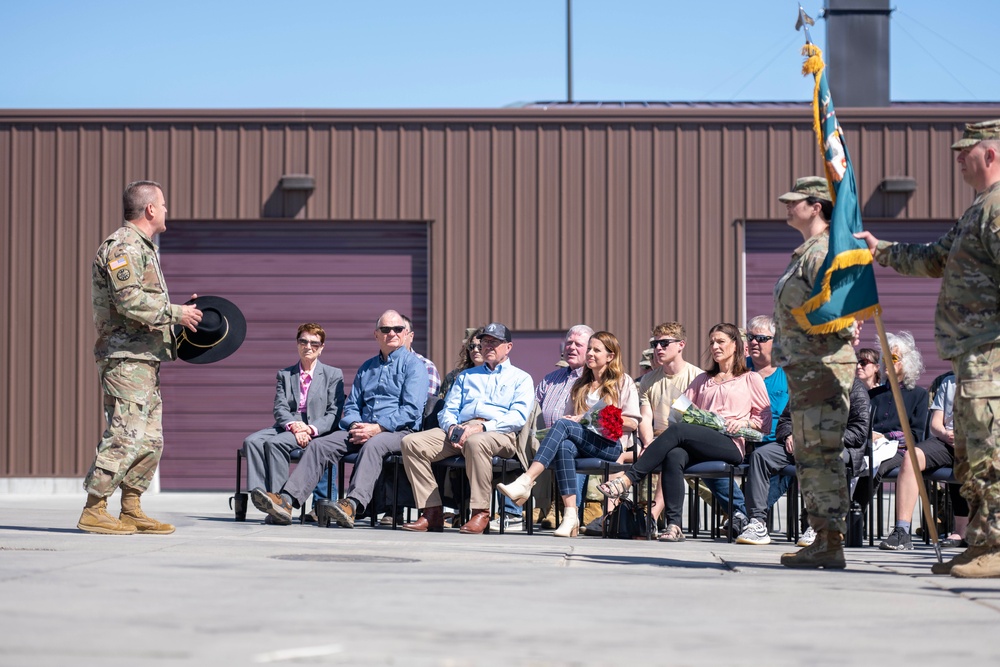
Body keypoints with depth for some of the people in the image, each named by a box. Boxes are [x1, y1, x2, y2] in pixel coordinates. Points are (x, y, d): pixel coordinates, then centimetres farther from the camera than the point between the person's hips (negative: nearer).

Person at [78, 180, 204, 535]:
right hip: (126, 356, -11)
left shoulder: (143, 248, 23)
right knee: (125, 435, -13)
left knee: (151, 439, 9)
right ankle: (93, 511, -9)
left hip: (146, 358, 11)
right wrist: (176, 313, -15)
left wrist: (180, 314, 14)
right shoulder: (123, 246, -10)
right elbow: (129, 300, -21)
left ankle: (131, 511, 14)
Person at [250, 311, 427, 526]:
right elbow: (351, 406, 21)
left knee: (372, 445, -38)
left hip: (399, 431, -6)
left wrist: (377, 428, -17)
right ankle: (287, 499, -31)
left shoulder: (413, 364, 5)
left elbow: (412, 409, -7)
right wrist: (356, 426, -3)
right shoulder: (366, 368, 25)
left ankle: (352, 504, -58)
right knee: (320, 445, -17)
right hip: (362, 429, 6)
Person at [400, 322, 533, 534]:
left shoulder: (520, 378, 17)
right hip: (460, 430, 5)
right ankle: (432, 512, -22)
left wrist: (482, 427, -16)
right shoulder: (466, 376, 32)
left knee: (476, 442, -42)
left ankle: (481, 514, -34)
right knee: (412, 442, -20)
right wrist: (451, 427, -4)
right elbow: (448, 410, 22)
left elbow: (519, 416, -1)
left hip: (499, 434, -5)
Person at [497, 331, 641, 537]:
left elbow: (632, 423, 3)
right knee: (564, 446, -35)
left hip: (611, 445, -4)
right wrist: (572, 419, 0)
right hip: (580, 444, 4)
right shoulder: (580, 385, 28)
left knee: (563, 425, -30)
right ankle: (570, 517, -43)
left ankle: (526, 481, -45)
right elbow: (570, 416, 25)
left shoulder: (623, 383, 12)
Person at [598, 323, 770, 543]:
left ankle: (628, 479, -36)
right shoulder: (703, 380, 34)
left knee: (679, 429, -32)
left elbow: (766, 419, 12)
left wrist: (744, 422, -7)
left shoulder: (751, 379, 20)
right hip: (700, 446, 4)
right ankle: (674, 525, -41)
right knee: (674, 456, -34)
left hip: (731, 444, -4)